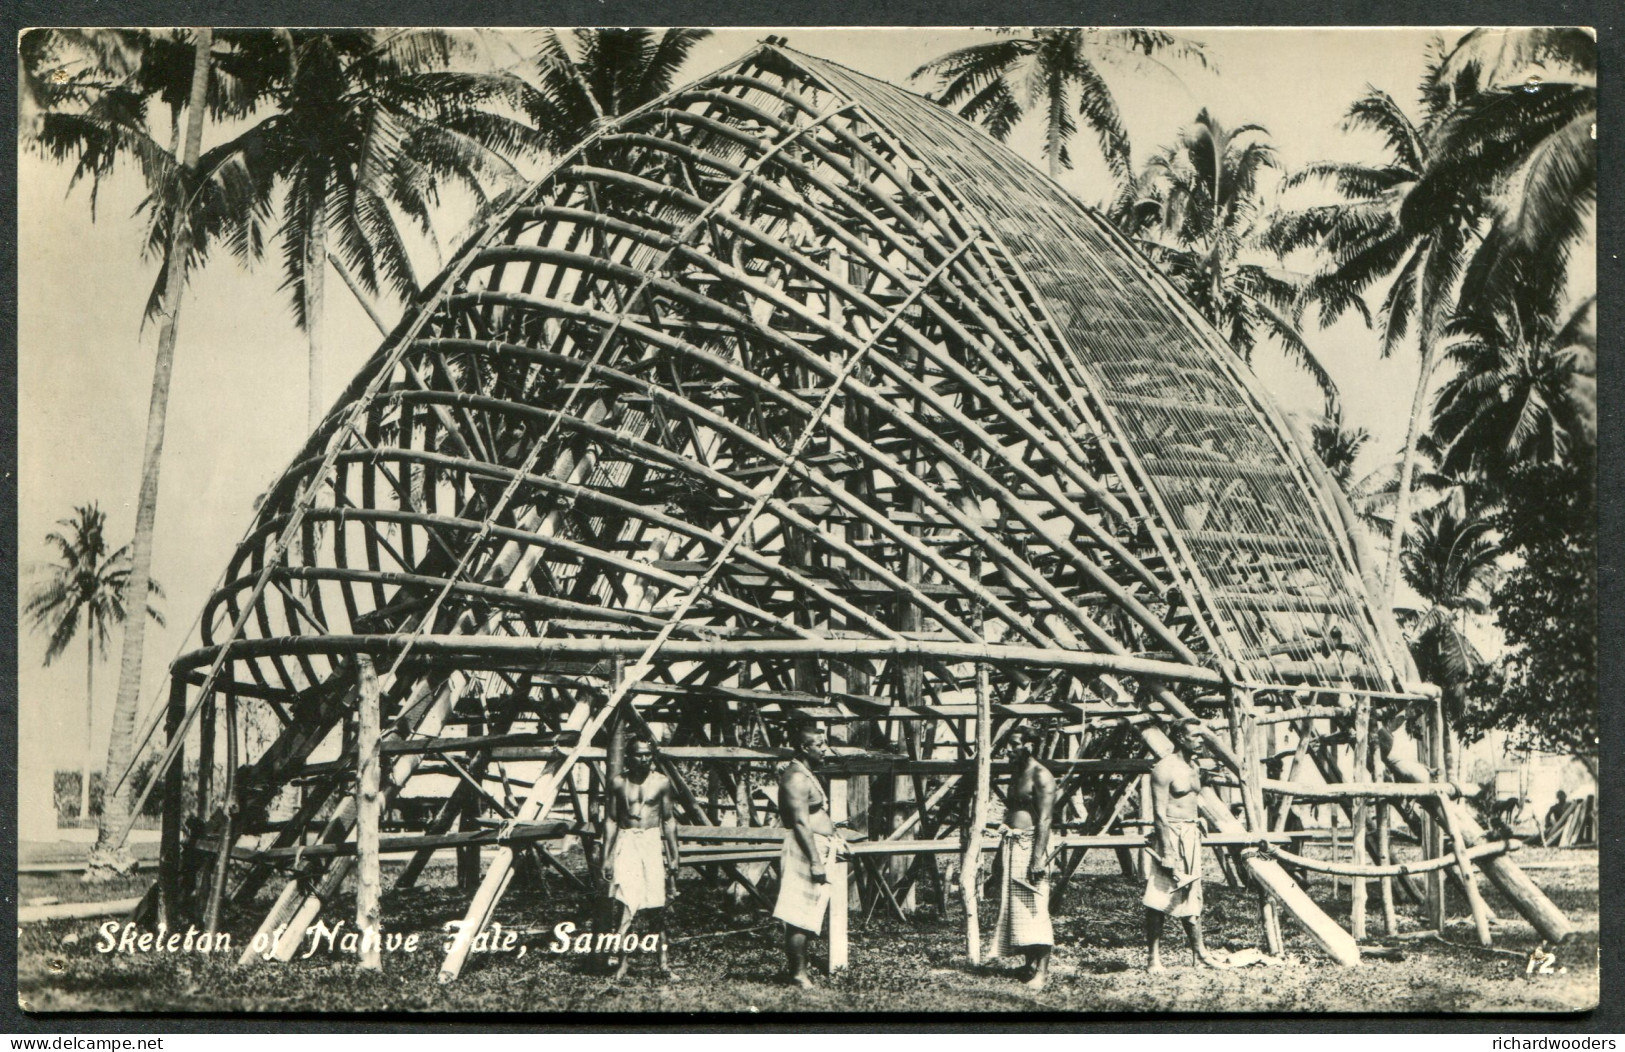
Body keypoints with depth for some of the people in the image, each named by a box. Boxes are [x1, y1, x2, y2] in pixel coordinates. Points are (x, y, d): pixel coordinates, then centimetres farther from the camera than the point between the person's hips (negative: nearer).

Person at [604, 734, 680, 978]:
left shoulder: (661, 782, 3)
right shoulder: (619, 782, 3)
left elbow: (669, 819, 8)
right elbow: (612, 820, 8)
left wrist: (674, 855, 6)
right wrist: (606, 856, 5)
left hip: (653, 842, 1)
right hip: (626, 842, -1)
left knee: (658, 905, 4)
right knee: (627, 903, -13)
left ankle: (663, 960, 13)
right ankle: (622, 957, -10)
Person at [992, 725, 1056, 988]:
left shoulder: (1041, 776, -12)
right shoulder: (1016, 773, 16)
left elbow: (1045, 819, -17)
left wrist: (1038, 857, -23)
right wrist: (1003, 847, 18)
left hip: (1031, 844, -9)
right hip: (1012, 845, 9)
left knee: (1035, 908, -8)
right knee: (1014, 907, 10)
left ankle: (1042, 970, -5)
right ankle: (1030, 964, 18)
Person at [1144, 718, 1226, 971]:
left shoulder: (1191, 768, 14)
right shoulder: (1165, 768, -13)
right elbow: (1159, 813, -17)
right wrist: (1168, 852, -21)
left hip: (1191, 837, 9)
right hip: (1169, 835, -9)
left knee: (1191, 898, 13)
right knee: (1159, 901, -4)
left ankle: (1200, 953, 20)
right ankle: (1153, 958, 0)